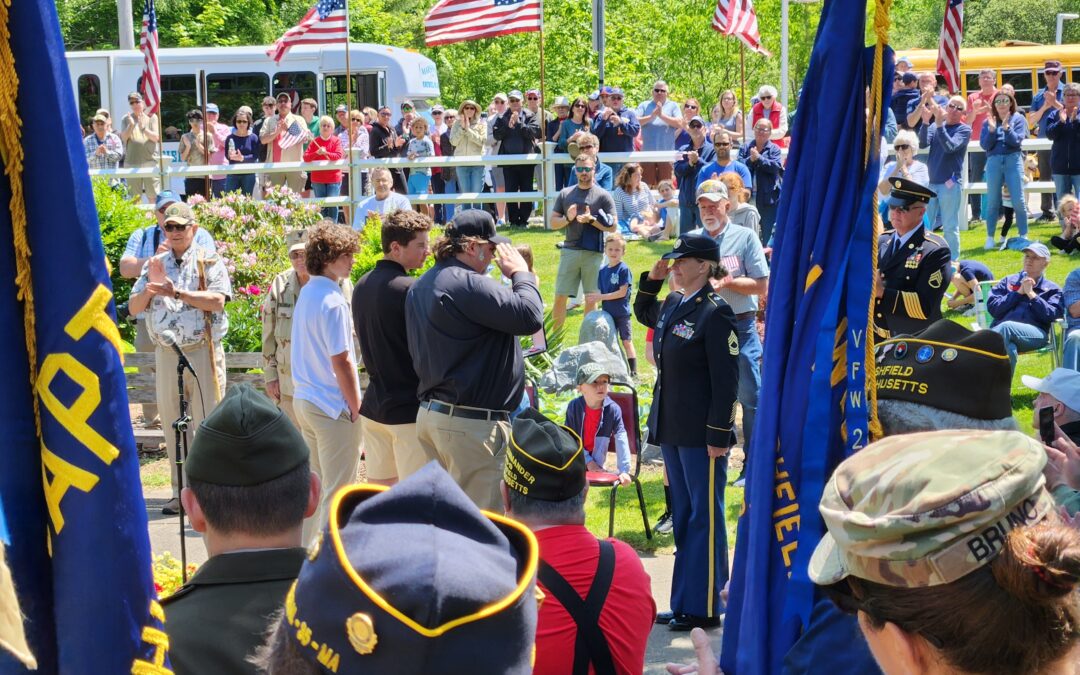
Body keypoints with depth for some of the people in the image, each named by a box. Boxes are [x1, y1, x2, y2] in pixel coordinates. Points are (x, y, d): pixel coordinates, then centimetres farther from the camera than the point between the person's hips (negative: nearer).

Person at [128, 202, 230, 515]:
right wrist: (151, 288, -9)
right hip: (166, 352, 5)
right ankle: (180, 492, 15)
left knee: (207, 423, -4)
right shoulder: (154, 265, 15)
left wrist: (176, 292, -18)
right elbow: (133, 307, 10)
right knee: (173, 423, 8)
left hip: (202, 350, -4)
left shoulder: (209, 262, 2)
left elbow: (217, 300, -14)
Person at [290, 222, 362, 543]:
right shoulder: (333, 301, -18)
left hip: (304, 399, 9)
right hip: (333, 407, -9)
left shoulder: (307, 293, 10)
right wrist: (357, 407, -11)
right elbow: (341, 362, -18)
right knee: (338, 492, 0)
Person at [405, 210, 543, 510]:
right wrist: (521, 273, -6)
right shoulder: (468, 284, -19)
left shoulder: (421, 286, 13)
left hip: (429, 414, 10)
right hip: (470, 423, -10)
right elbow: (529, 317, -23)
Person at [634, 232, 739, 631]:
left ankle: (703, 607, 8)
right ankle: (685, 601, 26)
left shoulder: (715, 313, -16)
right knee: (683, 515, 16)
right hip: (671, 428, 9)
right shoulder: (671, 304, 8)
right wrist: (651, 279, 15)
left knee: (704, 517, 0)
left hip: (702, 434, -9)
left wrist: (719, 435, -20)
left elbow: (726, 379, -18)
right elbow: (643, 314, 32)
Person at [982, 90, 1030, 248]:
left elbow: (1016, 141, -6)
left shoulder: (1018, 119, 5)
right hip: (994, 162, 1)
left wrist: (1006, 127, -18)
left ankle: (1024, 237, 4)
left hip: (1013, 160, -1)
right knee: (992, 202, 4)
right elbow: (985, 145, 1)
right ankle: (990, 238, 12)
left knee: (1019, 201, -4)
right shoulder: (988, 121, 8)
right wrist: (992, 129, -11)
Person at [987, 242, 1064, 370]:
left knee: (1006, 327, -38)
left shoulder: (1052, 289, 23)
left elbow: (1051, 315, 4)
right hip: (1001, 330, 1)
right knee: (1009, 349, -40)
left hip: (1035, 333, -1)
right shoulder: (1009, 281, 27)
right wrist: (1018, 293, 5)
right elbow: (992, 308, 11)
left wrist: (1031, 294, 2)